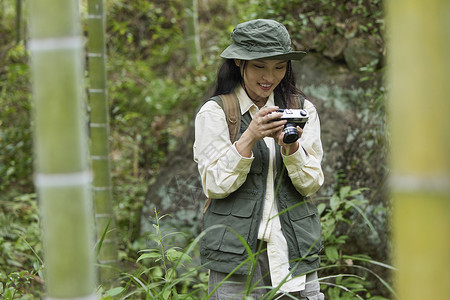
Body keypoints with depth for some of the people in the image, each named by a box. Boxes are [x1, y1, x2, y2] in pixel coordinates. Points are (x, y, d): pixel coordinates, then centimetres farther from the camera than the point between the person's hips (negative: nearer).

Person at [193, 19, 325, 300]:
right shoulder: (215, 113, 0)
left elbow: (311, 185, 4)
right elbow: (214, 186, -7)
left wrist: (291, 147, -14)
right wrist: (250, 137, -17)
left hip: (296, 253, 3)